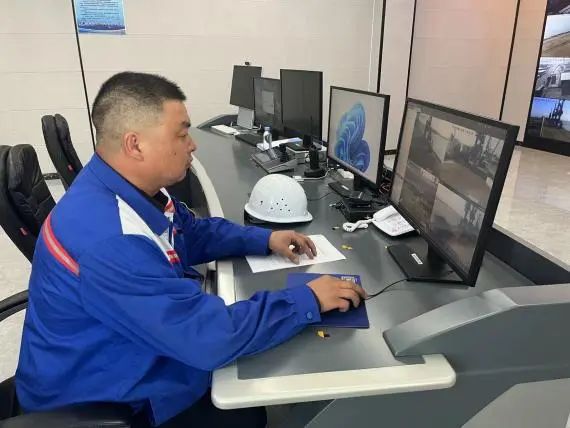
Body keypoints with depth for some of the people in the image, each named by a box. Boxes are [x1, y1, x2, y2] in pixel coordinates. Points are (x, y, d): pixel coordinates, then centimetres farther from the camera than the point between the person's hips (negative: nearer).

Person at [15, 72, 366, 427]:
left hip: (130, 359, 8)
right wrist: (307, 300, -25)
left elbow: (192, 232, 10)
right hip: (98, 399, -7)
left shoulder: (131, 187, -7)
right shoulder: (109, 242, -38)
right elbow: (211, 336, -36)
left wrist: (264, 239, -1)